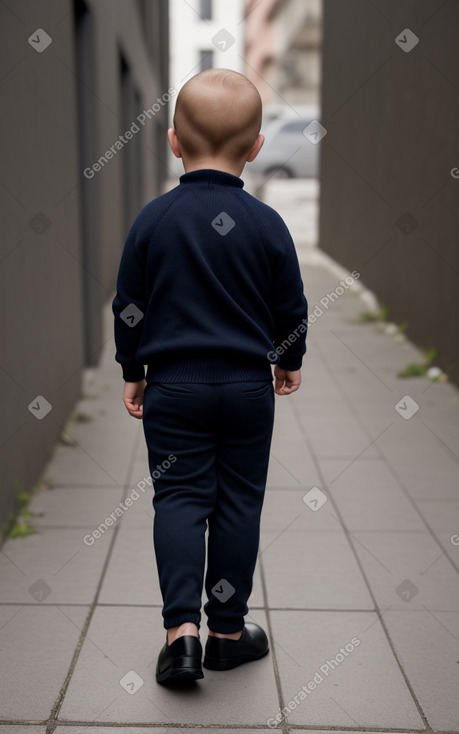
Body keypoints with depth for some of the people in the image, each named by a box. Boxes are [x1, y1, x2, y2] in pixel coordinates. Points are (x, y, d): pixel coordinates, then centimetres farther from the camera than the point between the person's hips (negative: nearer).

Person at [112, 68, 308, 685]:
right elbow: (291, 307, 4)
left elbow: (129, 306, 1)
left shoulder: (152, 220, -5)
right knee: (239, 502, 9)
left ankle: (182, 627, -4)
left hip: (173, 385, 0)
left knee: (179, 498, 6)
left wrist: (132, 372, 14)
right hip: (248, 386, 1)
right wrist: (289, 361, 21)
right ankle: (228, 629, 19)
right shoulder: (267, 224, -5)